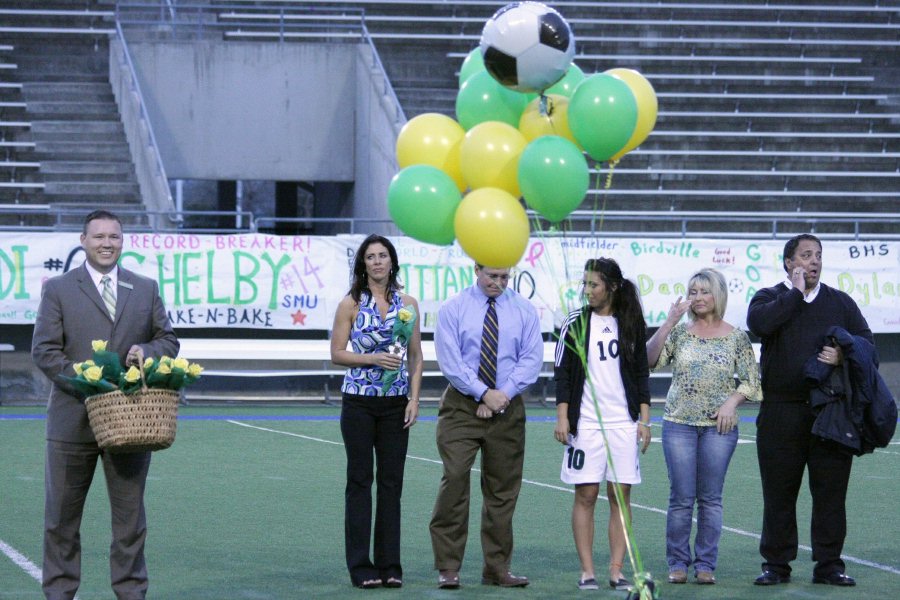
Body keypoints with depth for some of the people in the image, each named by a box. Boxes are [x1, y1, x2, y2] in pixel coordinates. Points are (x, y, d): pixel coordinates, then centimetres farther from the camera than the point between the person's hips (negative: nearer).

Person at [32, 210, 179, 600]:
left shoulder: (146, 289, 12)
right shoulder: (58, 290, 2)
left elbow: (169, 340, 15)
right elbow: (44, 350, -4)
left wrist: (148, 351, -9)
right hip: (74, 418, -2)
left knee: (130, 513, 7)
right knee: (62, 515, 5)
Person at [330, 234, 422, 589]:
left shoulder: (407, 304, 7)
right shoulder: (351, 304, 0)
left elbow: (416, 357, 9)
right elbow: (337, 354, -2)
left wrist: (414, 398, -1)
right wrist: (373, 359, -16)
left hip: (395, 403, 2)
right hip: (358, 402, -2)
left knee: (392, 481, 3)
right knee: (360, 480, 0)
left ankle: (389, 565, 9)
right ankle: (360, 566, 4)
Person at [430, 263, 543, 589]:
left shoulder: (524, 310, 6)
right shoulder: (453, 309, 0)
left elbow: (532, 359, -1)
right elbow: (450, 360, -7)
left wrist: (502, 394, -12)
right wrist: (484, 393, -14)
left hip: (508, 408, 2)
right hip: (462, 405, -2)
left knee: (503, 489, 5)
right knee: (454, 480, -11)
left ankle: (497, 568, 12)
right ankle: (448, 567, -7)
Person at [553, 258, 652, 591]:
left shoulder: (632, 325, 7)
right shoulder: (575, 323, 2)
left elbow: (642, 373, 10)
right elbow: (562, 372, 2)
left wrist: (644, 419, 4)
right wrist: (562, 417, -6)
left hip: (624, 422, 1)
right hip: (585, 422, -1)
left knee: (621, 497, 1)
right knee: (586, 496, -2)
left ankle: (616, 570, 5)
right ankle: (587, 572, 2)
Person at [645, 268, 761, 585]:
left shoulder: (737, 338, 4)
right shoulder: (679, 332, 5)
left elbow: (751, 381, 7)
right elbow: (650, 359, -9)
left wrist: (732, 401, -11)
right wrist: (669, 322, -15)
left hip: (719, 426, 0)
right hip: (679, 423, 0)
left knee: (710, 498, 3)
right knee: (681, 497, -1)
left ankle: (705, 564, 9)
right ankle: (678, 562, 8)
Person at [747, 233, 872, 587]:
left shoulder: (840, 303, 15)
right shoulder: (770, 299, 8)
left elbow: (867, 342, 12)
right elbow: (759, 323, -15)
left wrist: (844, 355, -9)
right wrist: (796, 292, -8)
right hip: (781, 411, -2)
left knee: (831, 491, 1)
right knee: (779, 492, 2)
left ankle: (829, 564, 8)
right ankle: (776, 564, 10)